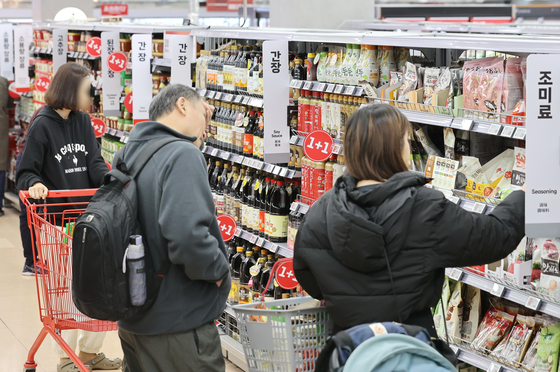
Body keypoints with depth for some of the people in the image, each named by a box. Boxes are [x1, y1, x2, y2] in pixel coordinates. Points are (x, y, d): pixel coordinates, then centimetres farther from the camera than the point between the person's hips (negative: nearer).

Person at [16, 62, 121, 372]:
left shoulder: (83, 121, 10)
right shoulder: (42, 126, -7)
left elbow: (94, 163, 3)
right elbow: (26, 172, -5)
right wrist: (34, 184, -27)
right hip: (56, 220, -5)